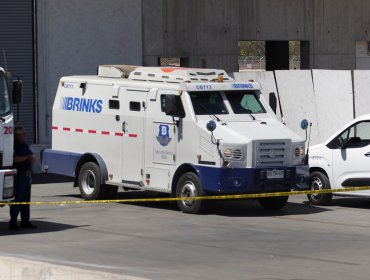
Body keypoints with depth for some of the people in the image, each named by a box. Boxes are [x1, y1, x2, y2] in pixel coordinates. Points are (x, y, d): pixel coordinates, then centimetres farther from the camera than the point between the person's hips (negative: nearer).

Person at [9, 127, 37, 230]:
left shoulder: (25, 146, 18)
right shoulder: (14, 145, -10)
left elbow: (32, 159, 19)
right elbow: (15, 158, -24)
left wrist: (31, 158, -5)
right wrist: (26, 157, -11)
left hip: (26, 174, 9)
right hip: (19, 174, -9)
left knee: (26, 199, 12)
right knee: (17, 199, -9)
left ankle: (25, 221, 19)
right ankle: (13, 222, -8)